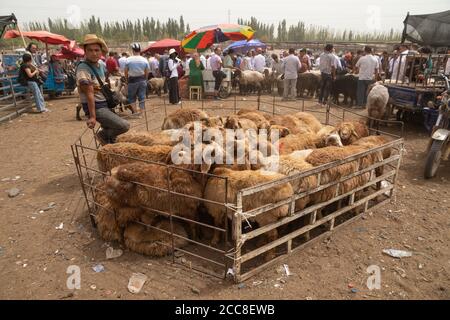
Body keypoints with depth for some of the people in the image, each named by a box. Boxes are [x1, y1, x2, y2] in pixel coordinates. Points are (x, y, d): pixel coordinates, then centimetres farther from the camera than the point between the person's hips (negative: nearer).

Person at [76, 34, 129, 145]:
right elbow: (89, 93, -21)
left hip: (105, 104, 9)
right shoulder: (83, 68, -15)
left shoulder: (101, 66, 10)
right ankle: (104, 135, 5)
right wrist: (92, 116, -23)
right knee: (124, 126, -18)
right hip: (95, 107, -9)